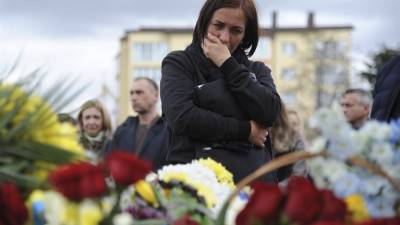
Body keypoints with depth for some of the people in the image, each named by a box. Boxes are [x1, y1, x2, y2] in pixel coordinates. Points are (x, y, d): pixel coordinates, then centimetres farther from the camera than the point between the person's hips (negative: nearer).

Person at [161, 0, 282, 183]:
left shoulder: (256, 71, 20)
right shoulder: (179, 64, 10)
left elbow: (270, 112, 0)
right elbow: (182, 118, -7)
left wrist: (227, 64, 0)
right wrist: (245, 130, -2)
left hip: (255, 178, 3)